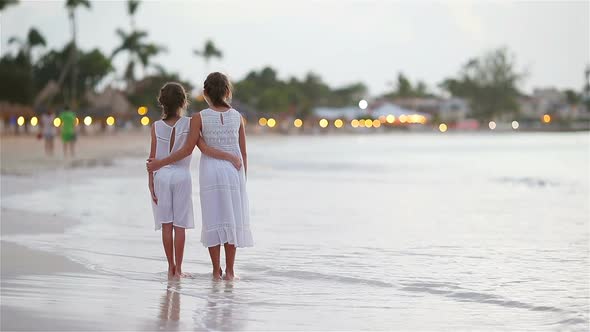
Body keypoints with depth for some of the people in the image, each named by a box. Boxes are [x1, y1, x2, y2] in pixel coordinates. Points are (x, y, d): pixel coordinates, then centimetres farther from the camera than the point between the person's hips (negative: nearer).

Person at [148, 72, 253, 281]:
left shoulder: (199, 118, -6)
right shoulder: (237, 117, 1)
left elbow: (188, 149, -9)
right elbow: (243, 153, 3)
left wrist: (161, 163, -1)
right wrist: (243, 179, 13)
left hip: (210, 170, -1)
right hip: (234, 171, 1)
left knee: (213, 219, 5)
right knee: (232, 219, 6)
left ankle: (216, 271, 5)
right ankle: (229, 271, 6)